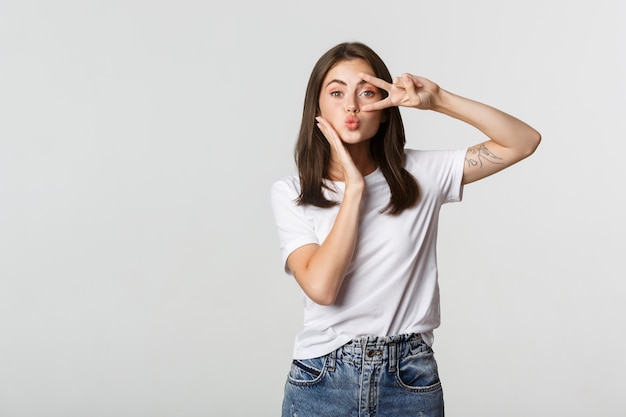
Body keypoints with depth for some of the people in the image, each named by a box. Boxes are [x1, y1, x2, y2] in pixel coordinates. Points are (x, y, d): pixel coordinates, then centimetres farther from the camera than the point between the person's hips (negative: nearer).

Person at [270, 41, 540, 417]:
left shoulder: (420, 175, 0)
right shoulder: (291, 194, -3)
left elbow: (524, 141, -3)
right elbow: (321, 286, -17)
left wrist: (438, 100, -12)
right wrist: (354, 187, -13)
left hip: (410, 382, 1)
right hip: (322, 381, -1)